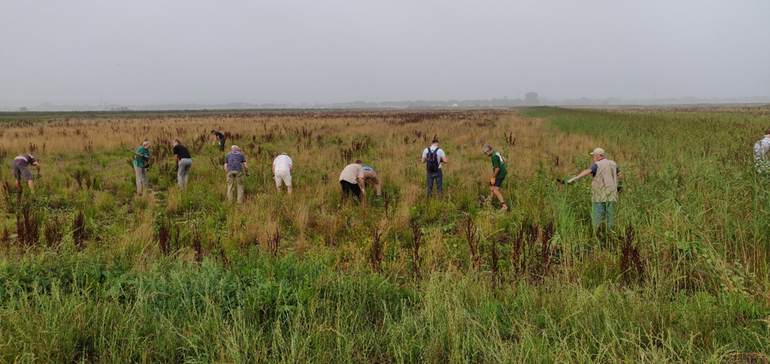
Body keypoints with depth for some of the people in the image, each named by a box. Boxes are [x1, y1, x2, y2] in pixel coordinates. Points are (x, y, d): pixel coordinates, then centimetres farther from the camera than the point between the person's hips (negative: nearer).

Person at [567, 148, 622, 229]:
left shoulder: (597, 165, -10)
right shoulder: (612, 163, 8)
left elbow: (587, 171, -29)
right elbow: (620, 175, 20)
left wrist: (575, 178, -39)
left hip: (600, 197, -5)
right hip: (611, 196, 5)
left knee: (596, 217, -2)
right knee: (610, 217, 11)